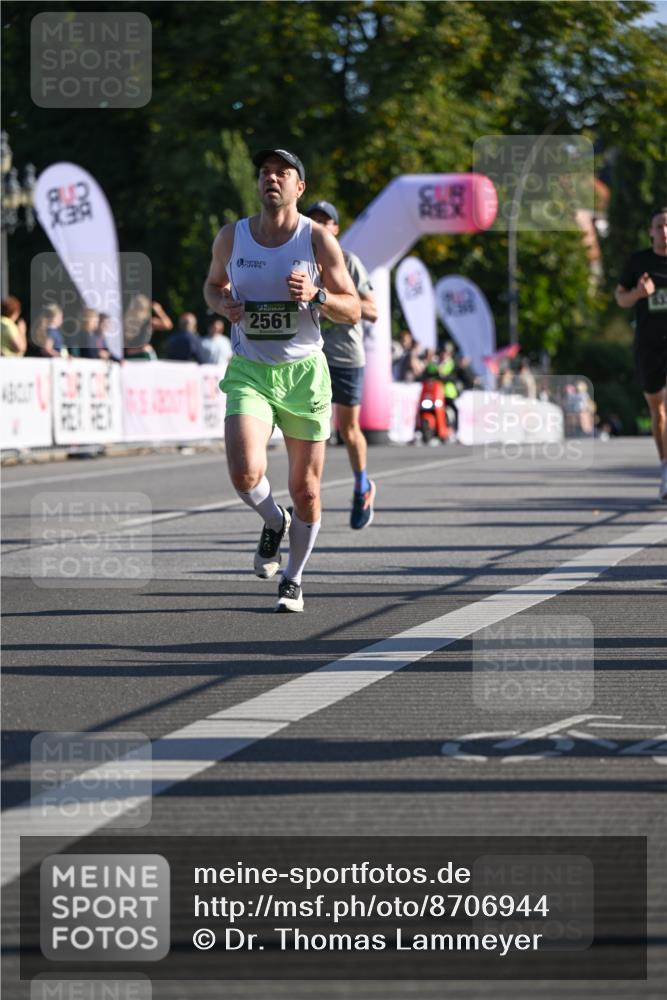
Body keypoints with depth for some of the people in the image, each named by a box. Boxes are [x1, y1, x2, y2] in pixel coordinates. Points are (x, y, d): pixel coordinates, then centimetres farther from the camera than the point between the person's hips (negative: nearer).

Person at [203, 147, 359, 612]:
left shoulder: (318, 240, -5)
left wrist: (316, 295, -21)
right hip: (249, 371, 1)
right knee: (245, 473, -22)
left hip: (303, 372, -1)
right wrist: (222, 304, -3)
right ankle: (274, 522, 12)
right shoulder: (232, 237, 1)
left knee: (305, 490, 6)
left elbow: (353, 311, -2)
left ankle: (294, 579, 28)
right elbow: (214, 283, 20)